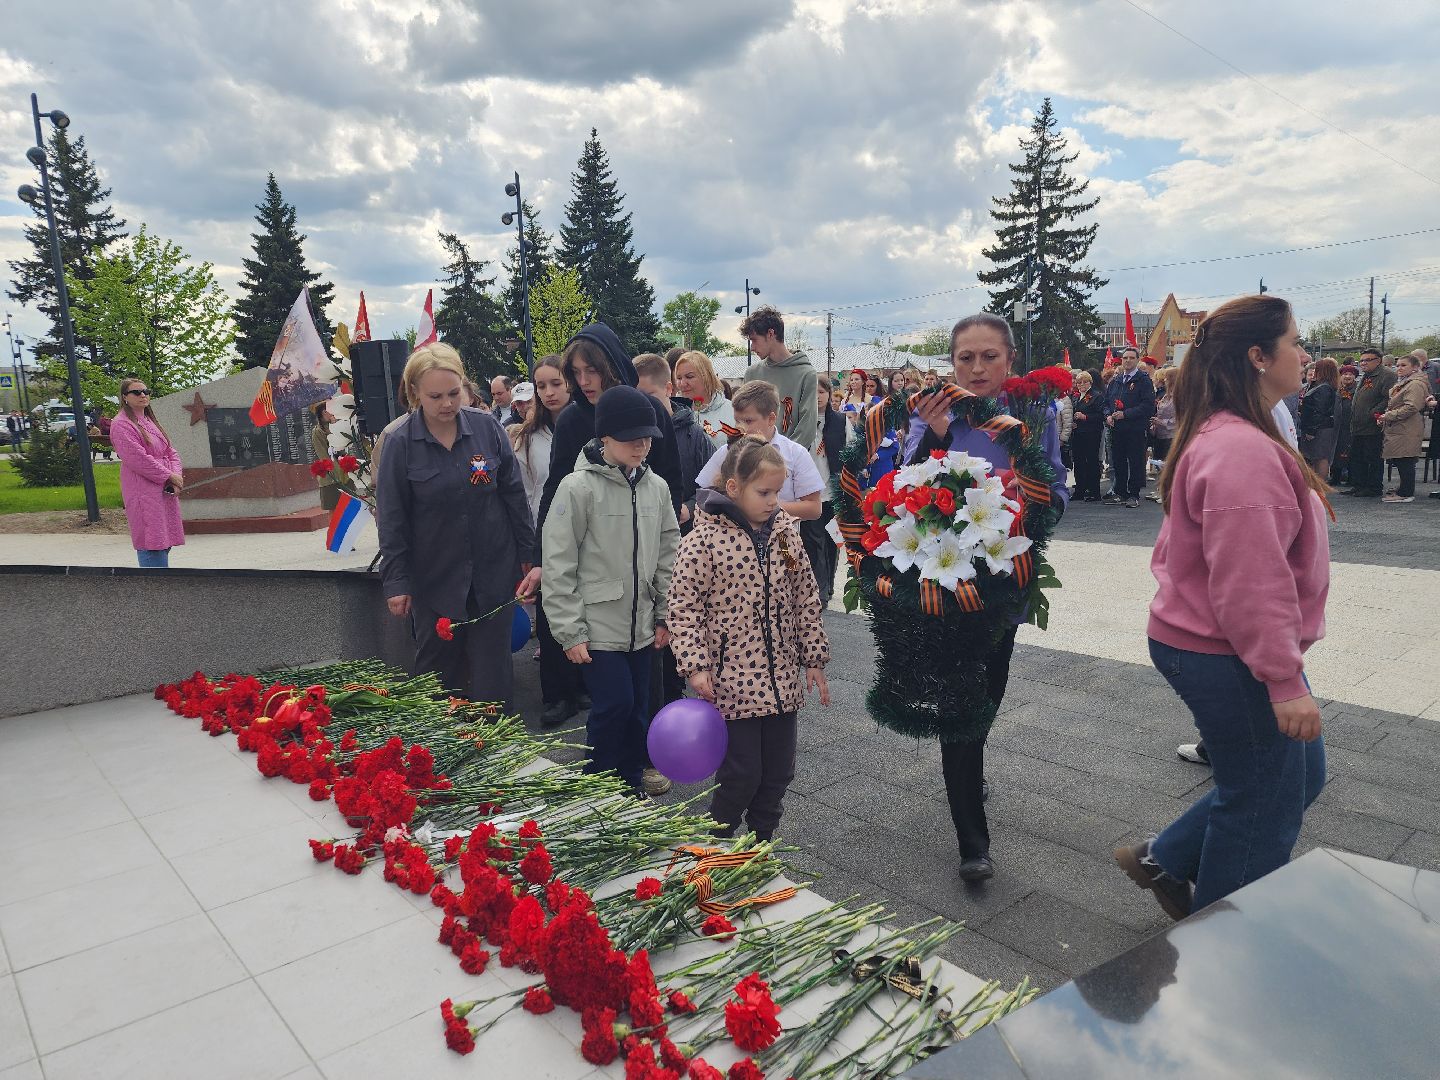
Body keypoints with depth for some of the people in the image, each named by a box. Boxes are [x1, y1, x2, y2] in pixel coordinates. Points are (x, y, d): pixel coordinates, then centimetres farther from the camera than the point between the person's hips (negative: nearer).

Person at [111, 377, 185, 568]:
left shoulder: (150, 422, 20)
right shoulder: (121, 424, -7)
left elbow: (170, 452, 15)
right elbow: (138, 459, -16)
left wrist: (177, 476, -4)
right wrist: (170, 477, -13)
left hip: (166, 491, 9)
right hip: (144, 493, -9)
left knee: (164, 543, 11)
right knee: (151, 543, -12)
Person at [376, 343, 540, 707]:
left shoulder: (487, 427, -4)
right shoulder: (400, 442, -7)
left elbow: (515, 496, 2)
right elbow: (391, 519, -2)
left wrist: (530, 556, 3)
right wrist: (396, 581, -5)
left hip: (493, 573, 1)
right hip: (433, 578, 0)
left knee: (492, 675, 8)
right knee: (438, 672, 11)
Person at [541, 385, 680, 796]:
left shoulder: (656, 487, 4)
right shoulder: (579, 488, -12)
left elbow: (668, 555, 12)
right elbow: (558, 565, -12)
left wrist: (665, 615, 9)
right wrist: (569, 631, -12)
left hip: (640, 624, 5)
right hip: (597, 626, -5)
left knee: (637, 705, 11)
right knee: (614, 704, -6)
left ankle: (631, 782, 30)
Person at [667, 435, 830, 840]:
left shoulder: (785, 530, 4)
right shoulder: (705, 538, -13)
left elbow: (806, 599, 10)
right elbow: (683, 607, -10)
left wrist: (814, 658, 11)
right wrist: (695, 665, -16)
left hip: (782, 679, 6)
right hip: (732, 680, -5)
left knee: (777, 773, 13)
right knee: (741, 775, 2)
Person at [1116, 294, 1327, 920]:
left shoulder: (1217, 437, 10)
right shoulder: (1244, 451, -25)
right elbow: (1251, 583, -29)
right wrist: (1284, 681, -24)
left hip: (1207, 646, 10)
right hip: (1229, 658, -10)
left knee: (1299, 775, 21)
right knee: (1264, 806, 7)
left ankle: (1164, 862, 31)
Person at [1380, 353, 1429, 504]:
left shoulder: (1416, 384, -11)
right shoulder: (1401, 384, 23)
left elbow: (1411, 407, -22)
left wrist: (1388, 416, -16)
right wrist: (1385, 417, 14)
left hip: (1407, 431, -10)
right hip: (1397, 429, 10)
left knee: (1405, 462, -9)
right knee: (1399, 462, 13)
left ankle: (1406, 494, -7)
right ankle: (1404, 489, 20)